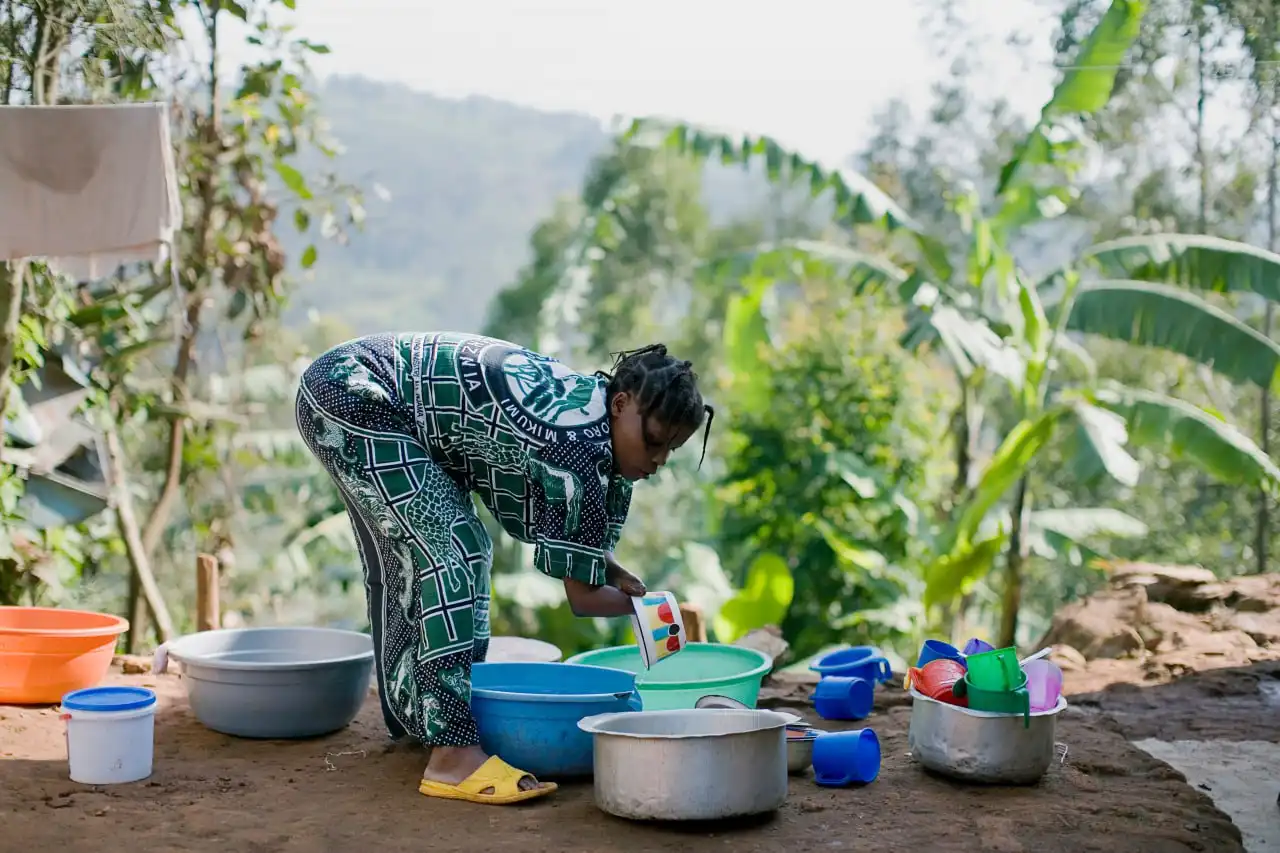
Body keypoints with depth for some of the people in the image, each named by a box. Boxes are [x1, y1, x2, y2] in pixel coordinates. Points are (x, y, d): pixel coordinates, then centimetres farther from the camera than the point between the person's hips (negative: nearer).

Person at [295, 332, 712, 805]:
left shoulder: (590, 401, 3)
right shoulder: (578, 445, -24)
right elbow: (582, 596, -17)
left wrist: (617, 575, 0)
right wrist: (642, 604, 0)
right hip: (354, 397, -10)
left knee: (405, 558, 20)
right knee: (451, 553, -15)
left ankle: (409, 710, 36)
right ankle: (452, 754, -17)